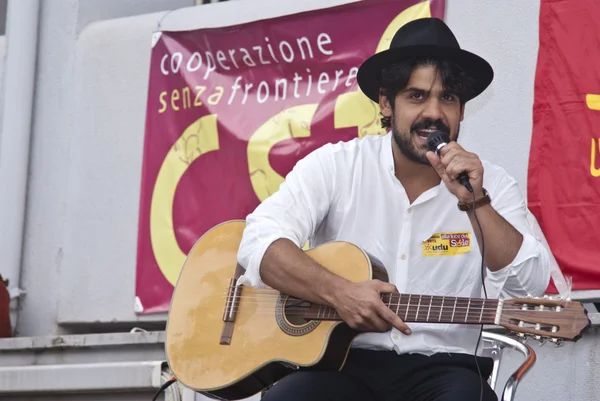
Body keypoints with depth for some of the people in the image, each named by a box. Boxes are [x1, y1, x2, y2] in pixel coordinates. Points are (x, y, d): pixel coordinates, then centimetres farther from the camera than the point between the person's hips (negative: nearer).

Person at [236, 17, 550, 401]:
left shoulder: (493, 184, 5)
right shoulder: (335, 166, 2)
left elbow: (531, 286, -7)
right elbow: (260, 243, -10)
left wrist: (475, 202, -17)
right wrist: (338, 292, -24)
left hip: (442, 366, 1)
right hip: (341, 360, -1)